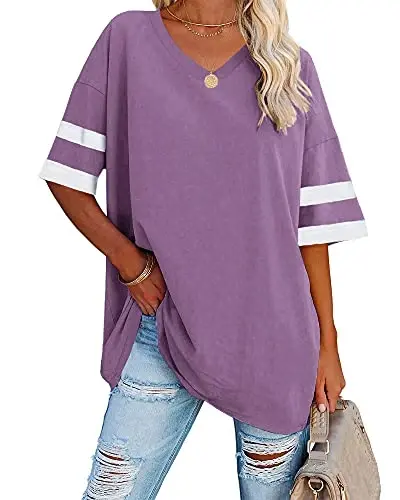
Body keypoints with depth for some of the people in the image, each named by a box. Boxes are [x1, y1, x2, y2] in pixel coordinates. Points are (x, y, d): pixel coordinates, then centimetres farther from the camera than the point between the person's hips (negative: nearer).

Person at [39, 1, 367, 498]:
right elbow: (67, 175, 3)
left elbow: (313, 220, 4)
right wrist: (129, 261, -9)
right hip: (161, 326, 0)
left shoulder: (291, 66, 5)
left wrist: (328, 343, 4)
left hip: (275, 337, 1)